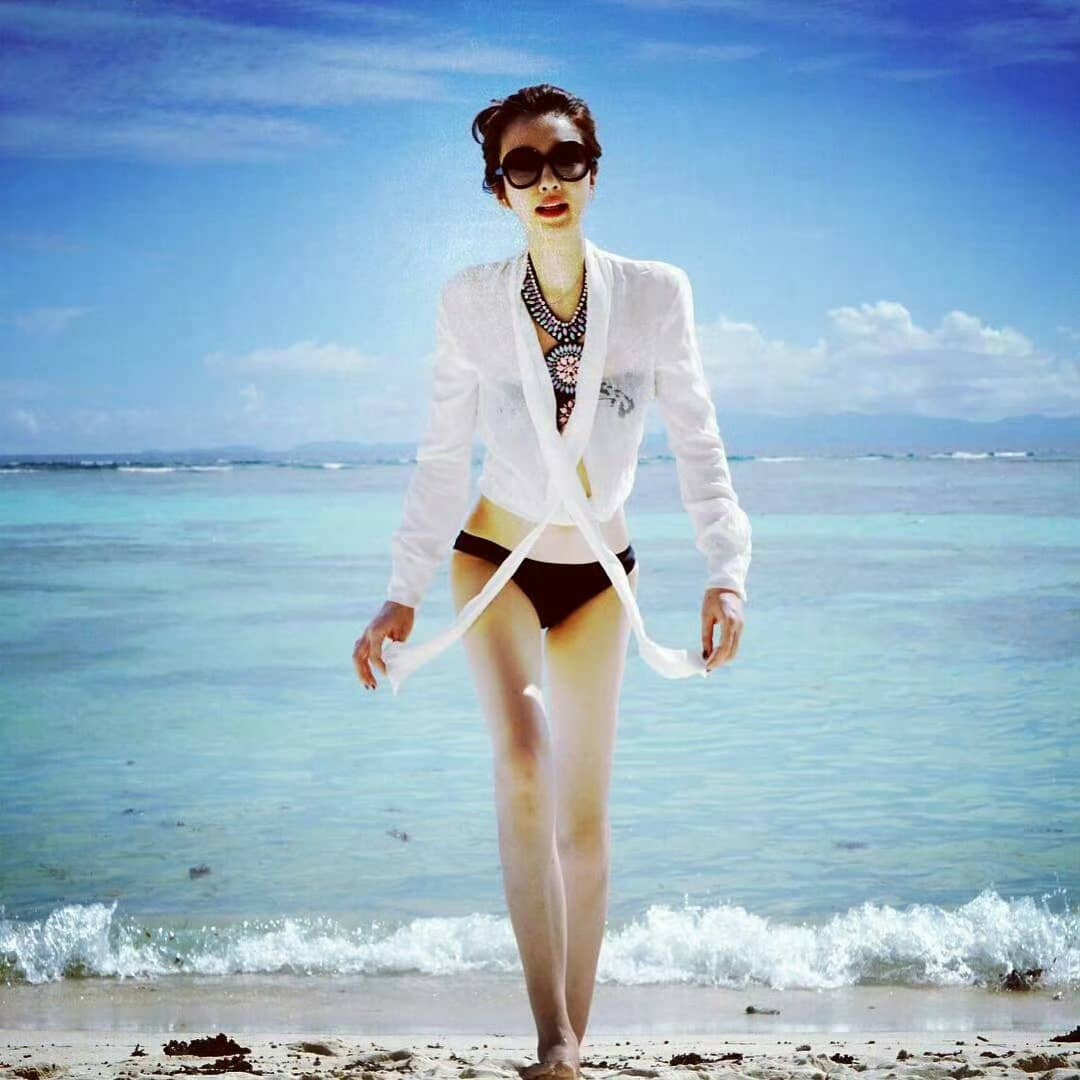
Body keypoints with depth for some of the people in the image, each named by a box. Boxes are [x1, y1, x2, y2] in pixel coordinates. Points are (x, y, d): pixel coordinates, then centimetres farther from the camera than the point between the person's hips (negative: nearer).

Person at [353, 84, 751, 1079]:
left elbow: (698, 446, -5)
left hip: (599, 575, 2)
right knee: (523, 763, -25)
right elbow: (443, 461, -2)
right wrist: (403, 596, -4)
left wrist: (727, 572, -16)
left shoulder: (654, 295, -9)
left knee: (585, 814, 5)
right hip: (495, 560, -1)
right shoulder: (472, 301, -9)